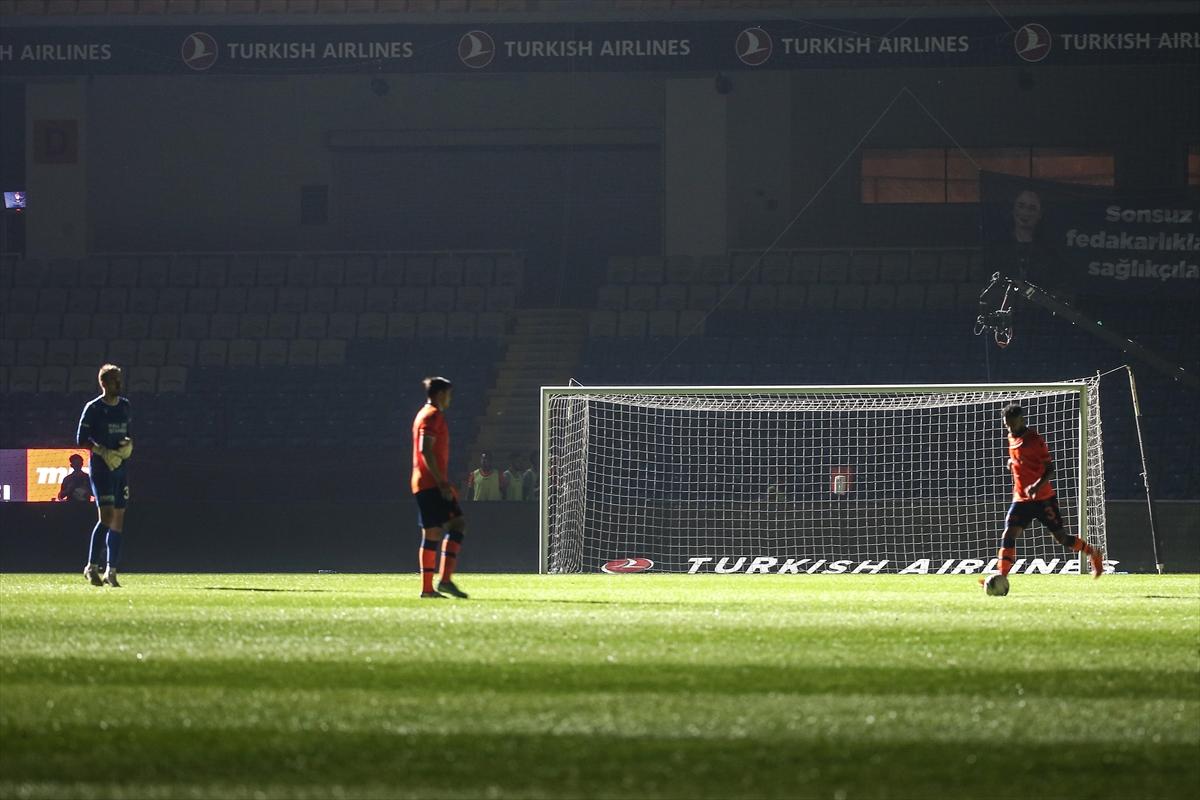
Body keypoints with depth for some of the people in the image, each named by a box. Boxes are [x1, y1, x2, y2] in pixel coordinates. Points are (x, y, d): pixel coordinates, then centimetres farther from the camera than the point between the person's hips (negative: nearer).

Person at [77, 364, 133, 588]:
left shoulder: (125, 406, 13)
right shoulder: (93, 408, -5)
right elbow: (81, 438, -7)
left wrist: (129, 444, 1)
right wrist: (103, 452, -19)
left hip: (121, 467, 6)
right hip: (101, 468, -6)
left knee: (118, 519, 4)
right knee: (107, 516, -16)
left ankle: (111, 570, 8)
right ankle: (92, 567, -9)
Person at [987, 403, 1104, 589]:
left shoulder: (1034, 440, -13)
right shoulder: (1012, 438, 10)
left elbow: (1050, 469, -15)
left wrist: (1037, 485, -30)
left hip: (1043, 498, -6)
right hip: (1021, 499, 6)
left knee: (1061, 537, 0)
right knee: (1009, 535, -12)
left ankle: (1093, 553, 24)